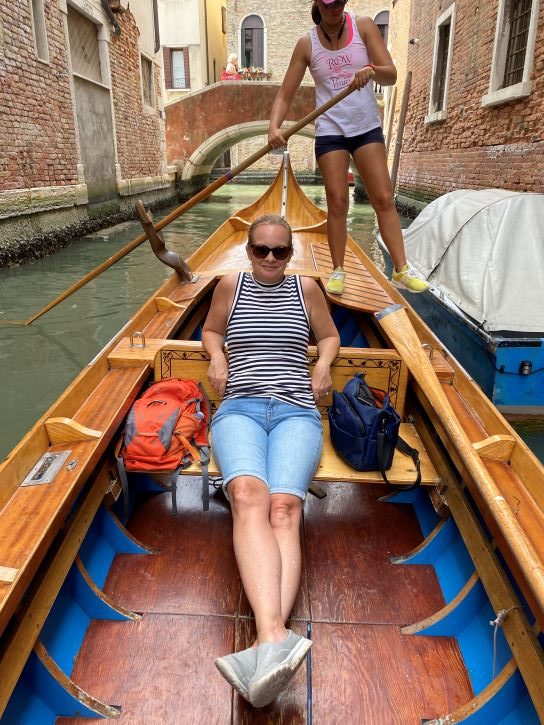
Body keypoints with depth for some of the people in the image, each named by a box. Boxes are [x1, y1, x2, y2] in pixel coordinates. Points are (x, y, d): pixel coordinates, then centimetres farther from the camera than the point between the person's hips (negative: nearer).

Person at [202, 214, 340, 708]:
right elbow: (211, 330, 33)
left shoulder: (306, 288, 20)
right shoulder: (231, 286, 20)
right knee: (249, 497, -33)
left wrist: (323, 365, 10)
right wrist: (217, 357, 11)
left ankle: (265, 646, -44)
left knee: (284, 506, -30)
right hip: (240, 408, 0)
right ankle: (275, 636, -49)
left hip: (297, 412, 1)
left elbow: (329, 335, 32)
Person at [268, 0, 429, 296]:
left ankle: (402, 270, -4)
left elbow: (391, 75, -8)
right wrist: (274, 127, -22)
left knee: (384, 198, -5)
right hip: (330, 130, 0)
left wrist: (372, 70, -31)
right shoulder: (307, 44, 0)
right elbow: (284, 95, -3)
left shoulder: (364, 27, 0)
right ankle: (338, 271, 5)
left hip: (367, 127, 1)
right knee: (337, 202, -5)